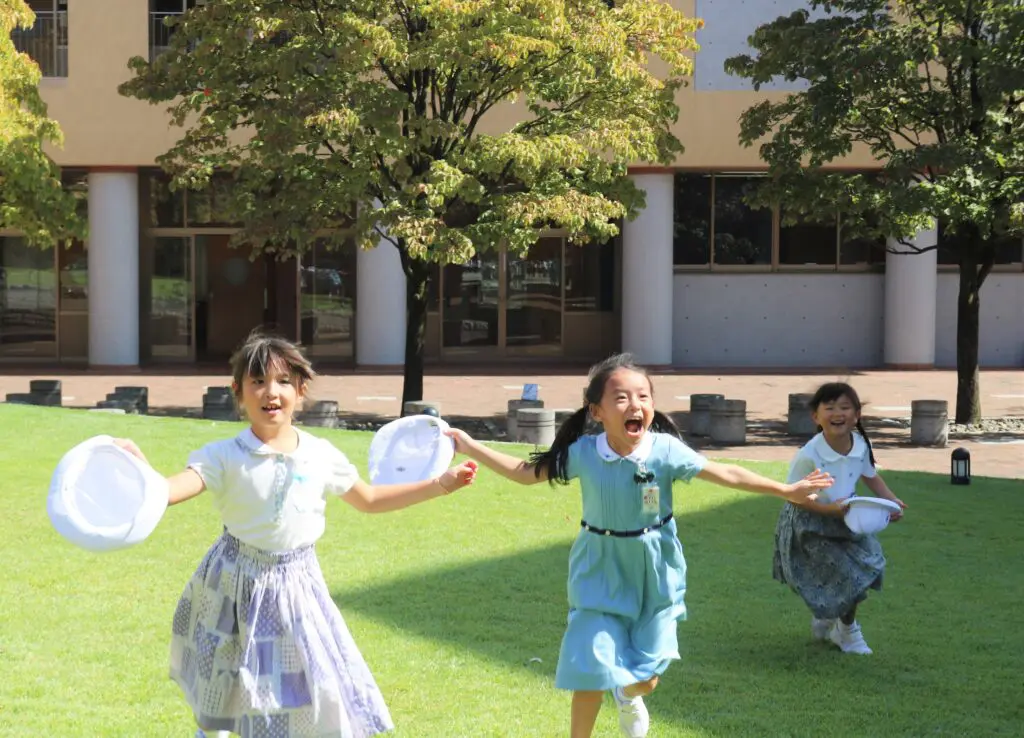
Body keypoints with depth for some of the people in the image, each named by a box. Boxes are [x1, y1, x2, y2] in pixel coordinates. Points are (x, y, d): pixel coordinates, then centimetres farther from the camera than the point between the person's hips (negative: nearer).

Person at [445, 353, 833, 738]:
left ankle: (629, 696, 48)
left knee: (644, 679, 9)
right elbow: (527, 472, -4)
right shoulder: (584, 452, -15)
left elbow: (726, 474, -11)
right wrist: (470, 446, -9)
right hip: (601, 575, 0)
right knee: (592, 673, -6)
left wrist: (786, 490, -10)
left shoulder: (666, 450, -18)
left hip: (654, 575, 1)